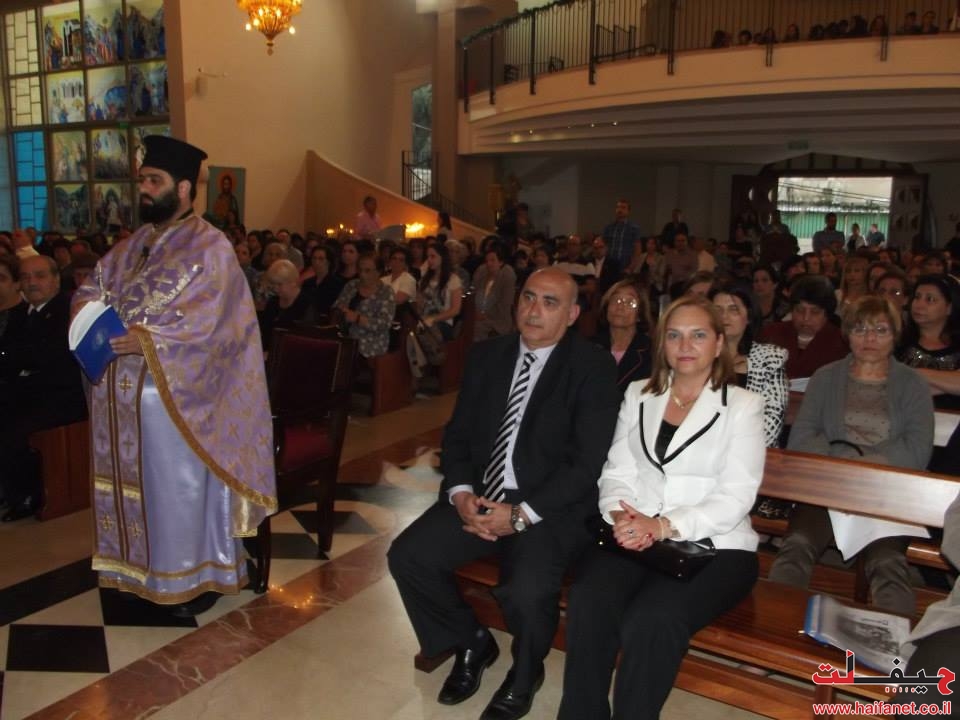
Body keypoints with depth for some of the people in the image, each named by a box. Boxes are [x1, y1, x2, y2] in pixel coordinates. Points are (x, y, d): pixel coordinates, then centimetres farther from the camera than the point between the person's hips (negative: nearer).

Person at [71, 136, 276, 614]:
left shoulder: (210, 247, -11)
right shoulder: (132, 246, 14)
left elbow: (208, 321, -21)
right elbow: (95, 285, 15)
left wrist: (146, 339, -30)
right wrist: (84, 305, -8)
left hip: (172, 396, -7)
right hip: (121, 394, 8)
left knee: (179, 489, 4)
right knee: (132, 483, 17)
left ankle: (198, 574, 21)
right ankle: (139, 567, 34)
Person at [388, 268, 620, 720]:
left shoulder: (593, 368, -8)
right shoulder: (486, 355, 8)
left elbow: (587, 462, -13)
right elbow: (457, 433, 9)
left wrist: (520, 514, -19)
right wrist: (461, 493, -9)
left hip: (551, 508, -5)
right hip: (479, 497, 5)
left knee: (526, 592, -30)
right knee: (407, 556, -13)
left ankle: (525, 672, 9)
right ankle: (472, 642, 16)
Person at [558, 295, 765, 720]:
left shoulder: (743, 405, 2)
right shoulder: (638, 395, 13)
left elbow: (736, 497, -7)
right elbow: (616, 472, 9)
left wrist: (664, 526, -20)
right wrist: (621, 516, -14)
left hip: (712, 544, -2)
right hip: (634, 537, 3)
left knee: (651, 620, -30)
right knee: (588, 604, -27)